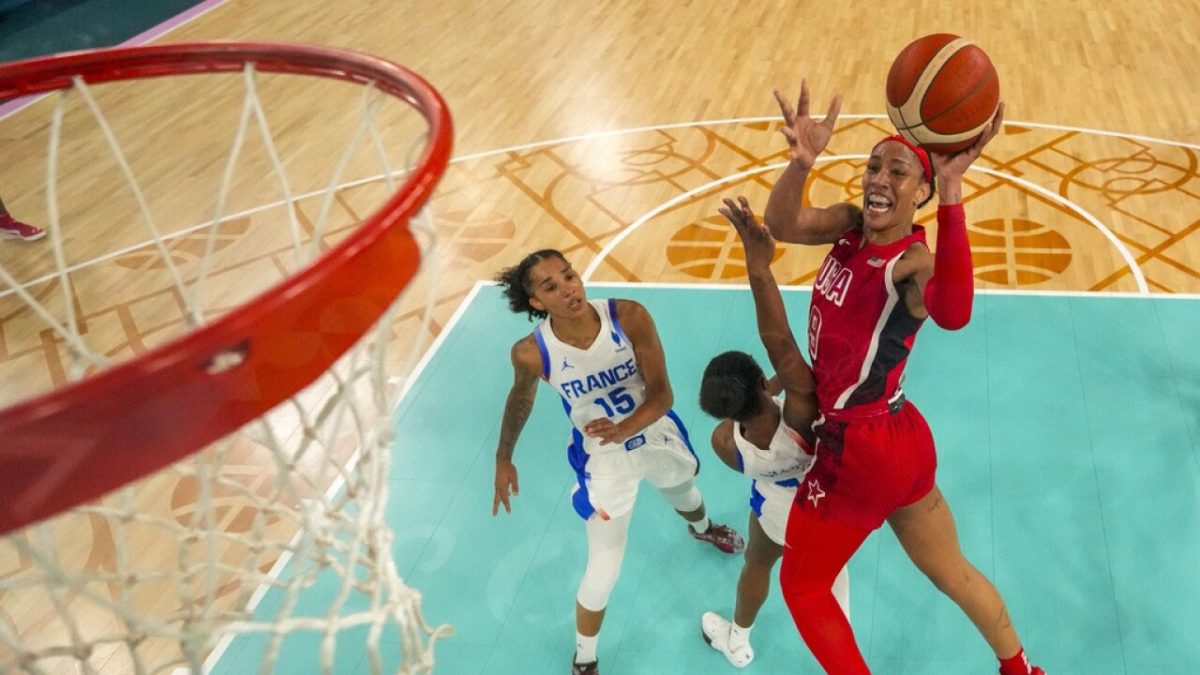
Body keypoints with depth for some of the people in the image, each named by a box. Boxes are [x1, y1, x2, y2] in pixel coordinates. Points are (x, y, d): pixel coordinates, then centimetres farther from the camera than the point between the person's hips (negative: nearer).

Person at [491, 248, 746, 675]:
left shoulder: (630, 317, -29)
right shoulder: (532, 352, -28)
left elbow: (662, 393, -23)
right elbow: (521, 397, -4)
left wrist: (623, 429, -42)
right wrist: (503, 459, 3)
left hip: (659, 436, 3)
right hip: (603, 460, -2)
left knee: (685, 496, 34)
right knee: (603, 572, -4)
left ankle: (702, 530, 75)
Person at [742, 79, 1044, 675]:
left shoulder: (913, 262, -22)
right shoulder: (850, 224, 0)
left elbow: (953, 315, -46)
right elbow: (782, 225, -19)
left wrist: (951, 195, -55)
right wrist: (800, 164, -39)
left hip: (860, 448, -7)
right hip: (899, 439, 7)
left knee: (802, 586, 14)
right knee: (950, 571, 28)